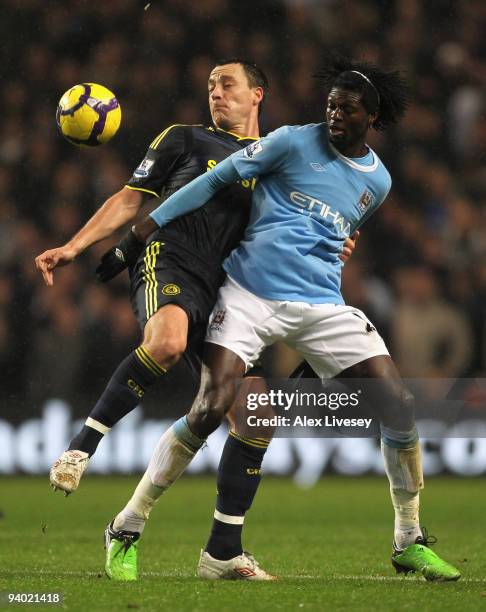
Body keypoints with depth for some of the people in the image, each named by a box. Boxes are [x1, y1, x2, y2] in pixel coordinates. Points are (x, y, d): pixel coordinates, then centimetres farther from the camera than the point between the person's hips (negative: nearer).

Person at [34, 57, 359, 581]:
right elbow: (130, 200, 13)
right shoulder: (184, 140, 15)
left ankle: (224, 551, 2)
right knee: (167, 341, -40)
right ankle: (84, 443, -26)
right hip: (167, 257, -4)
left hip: (222, 288, 5)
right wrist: (73, 248, 3)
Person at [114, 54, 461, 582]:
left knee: (399, 404, -8)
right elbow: (218, 179, 0)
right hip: (248, 295, -4)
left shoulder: (377, 181, 11)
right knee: (210, 410, -20)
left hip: (321, 305, 4)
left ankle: (409, 543, 6)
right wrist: (152, 221, -2)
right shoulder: (294, 142, -3)